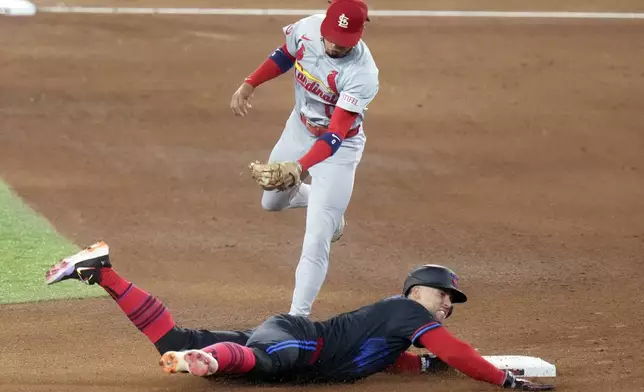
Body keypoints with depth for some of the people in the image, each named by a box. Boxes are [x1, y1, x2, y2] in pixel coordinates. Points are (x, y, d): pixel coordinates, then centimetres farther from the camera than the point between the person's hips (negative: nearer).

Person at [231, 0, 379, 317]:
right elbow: (284, 56, 4)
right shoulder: (308, 29, -21)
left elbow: (336, 136, -41)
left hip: (338, 148, -6)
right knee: (272, 201, 26)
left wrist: (299, 168, -55)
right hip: (298, 131, 6)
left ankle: (297, 318, -8)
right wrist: (248, 85, -4)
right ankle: (328, 207, 53)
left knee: (316, 241, -13)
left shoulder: (362, 75, -36)